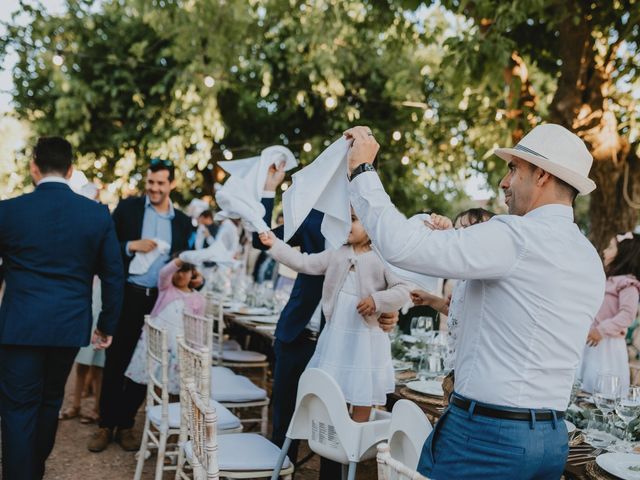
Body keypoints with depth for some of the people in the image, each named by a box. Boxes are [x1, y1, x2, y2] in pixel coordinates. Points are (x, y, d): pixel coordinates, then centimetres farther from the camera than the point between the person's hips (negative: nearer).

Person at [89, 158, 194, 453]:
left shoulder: (182, 221, 7)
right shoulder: (127, 208, 0)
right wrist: (131, 246, -17)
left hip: (160, 301, 2)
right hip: (127, 296, -2)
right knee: (115, 361, 6)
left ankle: (125, 424, 24)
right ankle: (105, 425, 19)